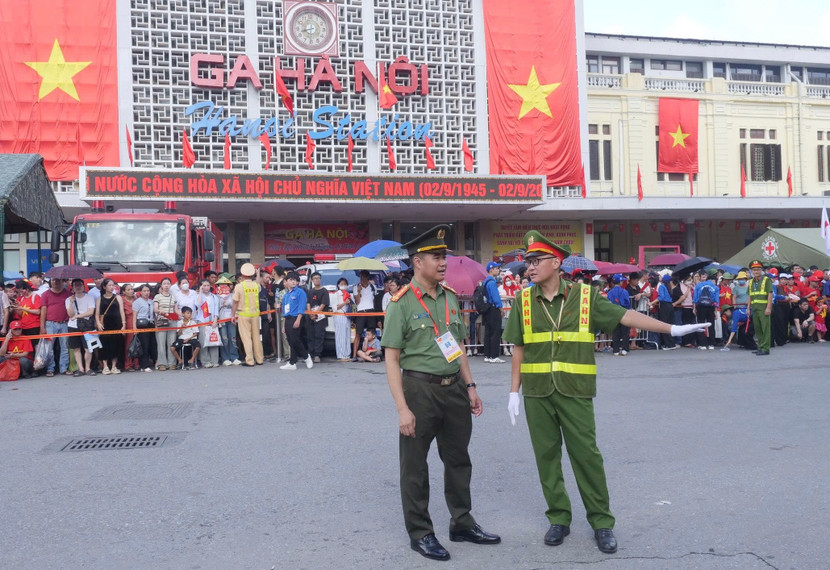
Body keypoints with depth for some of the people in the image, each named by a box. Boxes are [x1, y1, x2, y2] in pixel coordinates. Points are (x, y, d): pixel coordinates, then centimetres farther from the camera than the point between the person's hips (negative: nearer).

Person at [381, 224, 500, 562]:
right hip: (420, 389, -6)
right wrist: (402, 408, -18)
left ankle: (462, 523, 34)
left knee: (459, 459, 17)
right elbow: (392, 360, -13)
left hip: (454, 388, 6)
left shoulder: (450, 298, 8)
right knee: (415, 466, 7)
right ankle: (420, 534, 22)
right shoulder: (402, 303, -11)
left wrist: (470, 386, 11)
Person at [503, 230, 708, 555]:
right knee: (546, 455, 8)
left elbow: (626, 316, -3)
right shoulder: (524, 300, 3)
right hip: (536, 392, 2)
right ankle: (559, 518, 22)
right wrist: (514, 392, 4)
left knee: (586, 454, 1)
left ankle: (601, 521, 15)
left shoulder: (583, 296, -2)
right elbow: (519, 349, 6)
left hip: (575, 390, -2)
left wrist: (672, 329, -9)